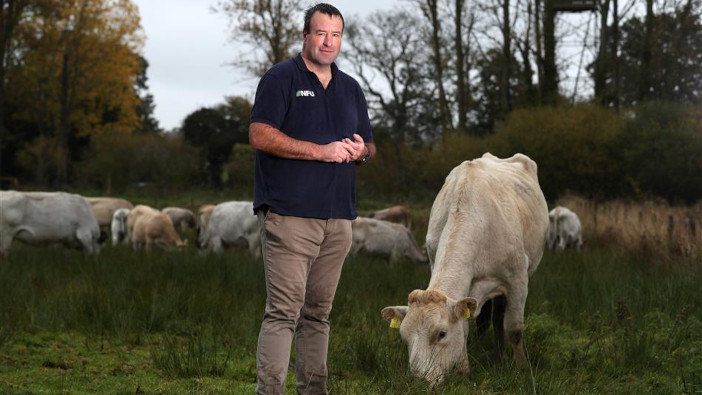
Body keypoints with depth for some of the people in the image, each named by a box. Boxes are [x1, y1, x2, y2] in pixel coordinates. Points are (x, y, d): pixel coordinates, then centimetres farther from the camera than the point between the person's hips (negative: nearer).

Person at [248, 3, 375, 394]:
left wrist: (361, 150, -1)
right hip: (290, 213, -6)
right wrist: (322, 151, -15)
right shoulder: (280, 78, 0)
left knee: (318, 312, 10)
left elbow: (370, 146, 24)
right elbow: (260, 135, -11)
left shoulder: (351, 87, 19)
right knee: (284, 310, -11)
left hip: (339, 216, 6)